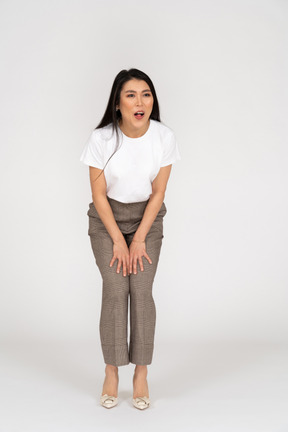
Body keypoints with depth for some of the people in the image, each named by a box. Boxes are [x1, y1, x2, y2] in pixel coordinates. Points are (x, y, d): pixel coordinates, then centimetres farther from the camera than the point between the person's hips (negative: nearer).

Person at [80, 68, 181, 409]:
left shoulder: (164, 137, -15)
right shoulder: (101, 139, -19)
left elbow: (158, 192, -8)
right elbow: (99, 194, -11)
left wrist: (139, 239, -11)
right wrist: (118, 241, -12)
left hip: (147, 216, 1)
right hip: (106, 218, -1)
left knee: (142, 289, -10)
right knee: (115, 289, -13)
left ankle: (141, 375, 0)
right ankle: (111, 373, -2)